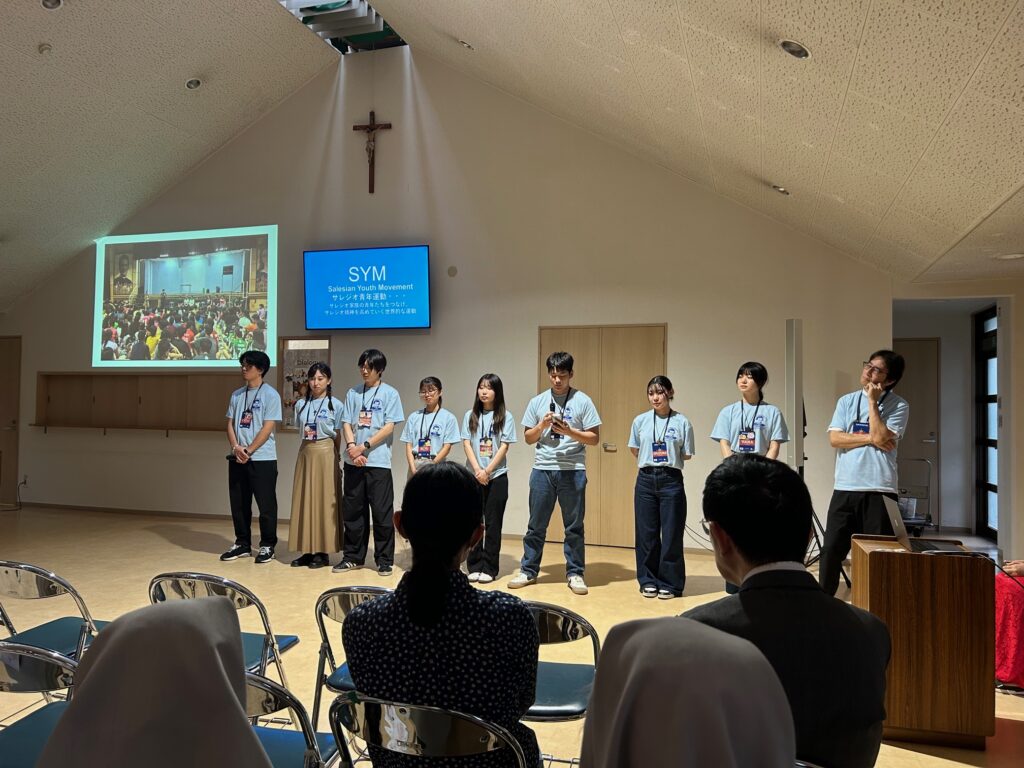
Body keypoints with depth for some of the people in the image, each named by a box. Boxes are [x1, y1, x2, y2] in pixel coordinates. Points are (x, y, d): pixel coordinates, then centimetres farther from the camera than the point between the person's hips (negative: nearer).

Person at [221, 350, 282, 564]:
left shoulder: (270, 394, -5)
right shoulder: (237, 395, 12)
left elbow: (268, 428, -10)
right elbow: (230, 424, 10)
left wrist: (249, 451, -14)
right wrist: (236, 448, -7)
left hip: (263, 459, -6)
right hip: (237, 459, 6)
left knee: (266, 505, 0)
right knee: (238, 504, 10)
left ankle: (267, 546, 11)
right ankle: (242, 544, 23)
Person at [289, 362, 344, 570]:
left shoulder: (336, 405, -2)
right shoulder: (301, 404, 9)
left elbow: (338, 435, 2)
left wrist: (336, 456, 4)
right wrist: (307, 433, 2)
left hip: (326, 453, -4)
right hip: (305, 453, 4)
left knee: (324, 501, -1)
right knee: (304, 500, 4)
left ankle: (322, 552, 6)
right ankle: (307, 550, 12)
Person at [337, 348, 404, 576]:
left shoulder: (389, 393, 1)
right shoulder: (353, 393, 12)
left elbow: (389, 427, -6)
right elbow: (346, 423, 7)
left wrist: (364, 447, -12)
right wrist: (352, 447, -11)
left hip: (378, 461, -4)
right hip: (353, 461, 4)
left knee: (382, 512, 0)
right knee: (352, 510, 10)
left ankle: (385, 560, 11)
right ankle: (353, 556, 22)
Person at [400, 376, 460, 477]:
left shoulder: (448, 417, 2)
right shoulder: (414, 417, 11)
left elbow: (447, 447, -2)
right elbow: (409, 445, 7)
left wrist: (430, 466, -10)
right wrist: (413, 468, -6)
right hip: (415, 465, 3)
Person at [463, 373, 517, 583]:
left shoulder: (505, 416, 1)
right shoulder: (470, 415, 7)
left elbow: (504, 447, -4)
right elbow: (467, 444, 1)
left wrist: (487, 471, -12)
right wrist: (477, 470, -12)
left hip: (497, 476, -2)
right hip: (473, 476, 2)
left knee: (493, 523, 1)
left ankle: (489, 568, 8)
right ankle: (474, 566, 13)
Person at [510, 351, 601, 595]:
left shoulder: (582, 401, -1)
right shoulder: (537, 402, 7)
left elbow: (594, 438, -2)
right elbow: (529, 438, 9)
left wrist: (569, 431, -16)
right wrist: (542, 425, -9)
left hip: (573, 471, -2)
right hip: (542, 470, 2)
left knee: (574, 526, 7)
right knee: (536, 525, 10)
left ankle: (575, 573, 18)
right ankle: (528, 570, 22)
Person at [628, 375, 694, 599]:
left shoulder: (682, 422, -2)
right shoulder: (640, 420, 4)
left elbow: (686, 455, 4)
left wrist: (668, 460, -2)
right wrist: (651, 463, 9)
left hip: (671, 480, -2)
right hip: (646, 479, 2)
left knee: (672, 533, 2)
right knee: (646, 533, 7)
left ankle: (670, 583, 14)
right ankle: (648, 581, 19)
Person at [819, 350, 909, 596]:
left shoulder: (899, 406, 0)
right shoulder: (846, 401, 10)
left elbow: (882, 437, -15)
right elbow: (835, 438, 0)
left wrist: (872, 401, -9)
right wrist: (870, 439, -9)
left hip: (880, 490, -3)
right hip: (845, 488, 3)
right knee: (832, 548, 6)